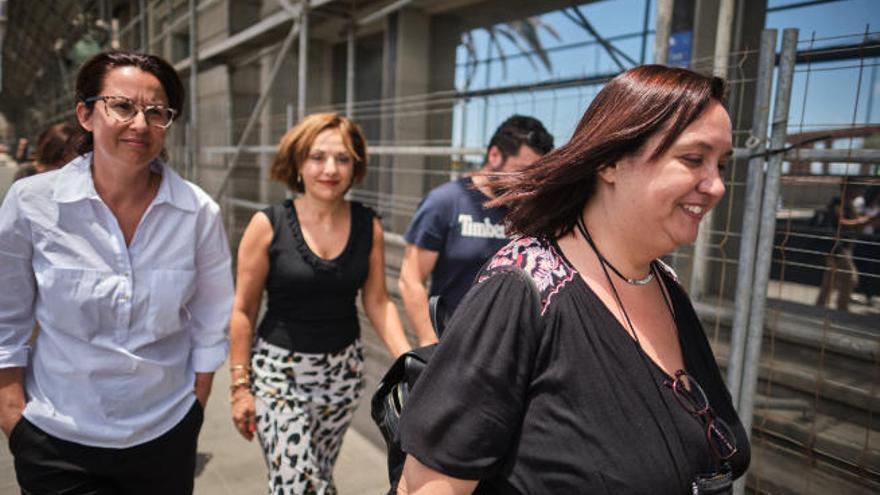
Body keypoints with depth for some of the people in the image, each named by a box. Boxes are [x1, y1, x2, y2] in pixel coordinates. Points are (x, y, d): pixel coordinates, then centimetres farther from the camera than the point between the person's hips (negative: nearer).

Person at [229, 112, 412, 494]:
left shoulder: (368, 226, -4)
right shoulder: (269, 224, -11)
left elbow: (377, 302, 2)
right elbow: (243, 310, -5)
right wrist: (240, 385, -5)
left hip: (344, 369, 3)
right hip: (279, 369, -3)